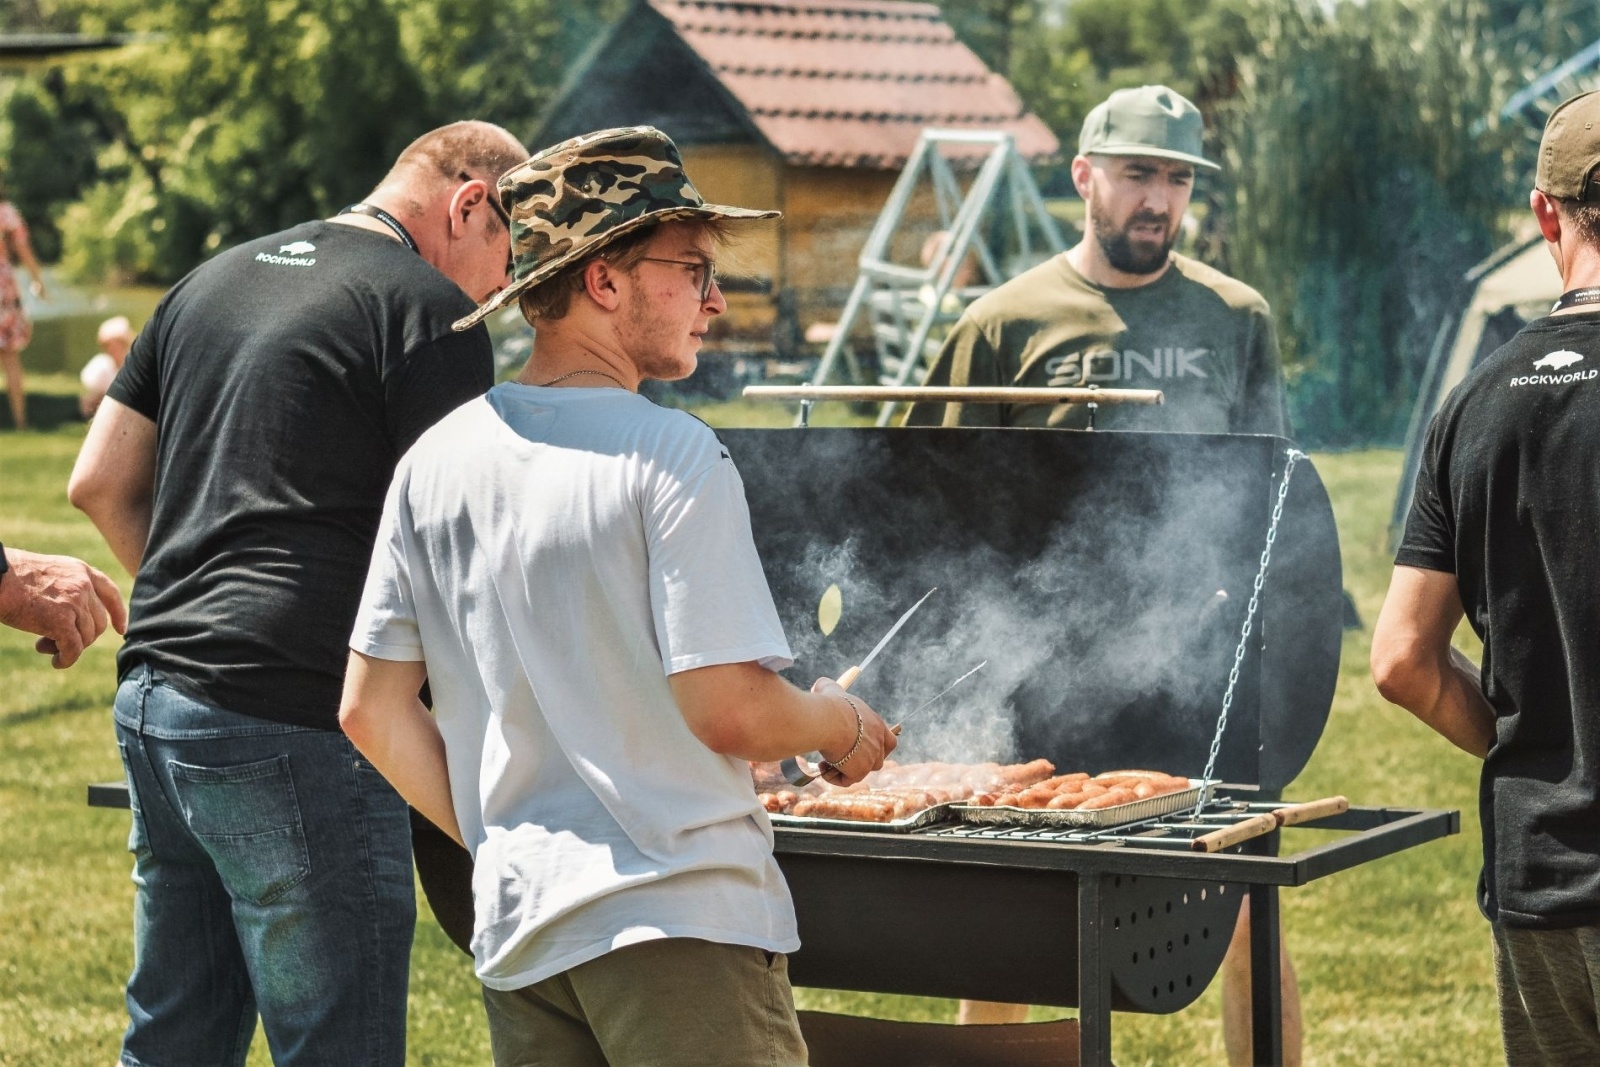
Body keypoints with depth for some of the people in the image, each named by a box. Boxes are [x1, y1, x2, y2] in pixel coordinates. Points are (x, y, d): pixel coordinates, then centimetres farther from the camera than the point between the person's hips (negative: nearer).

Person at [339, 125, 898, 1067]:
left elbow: (372, 712, 9)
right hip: (682, 920, -6)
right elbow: (730, 713, -16)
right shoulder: (673, 457, -12)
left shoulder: (438, 459, 8)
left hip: (518, 926, 6)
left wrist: (499, 844, 16)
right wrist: (842, 726, 3)